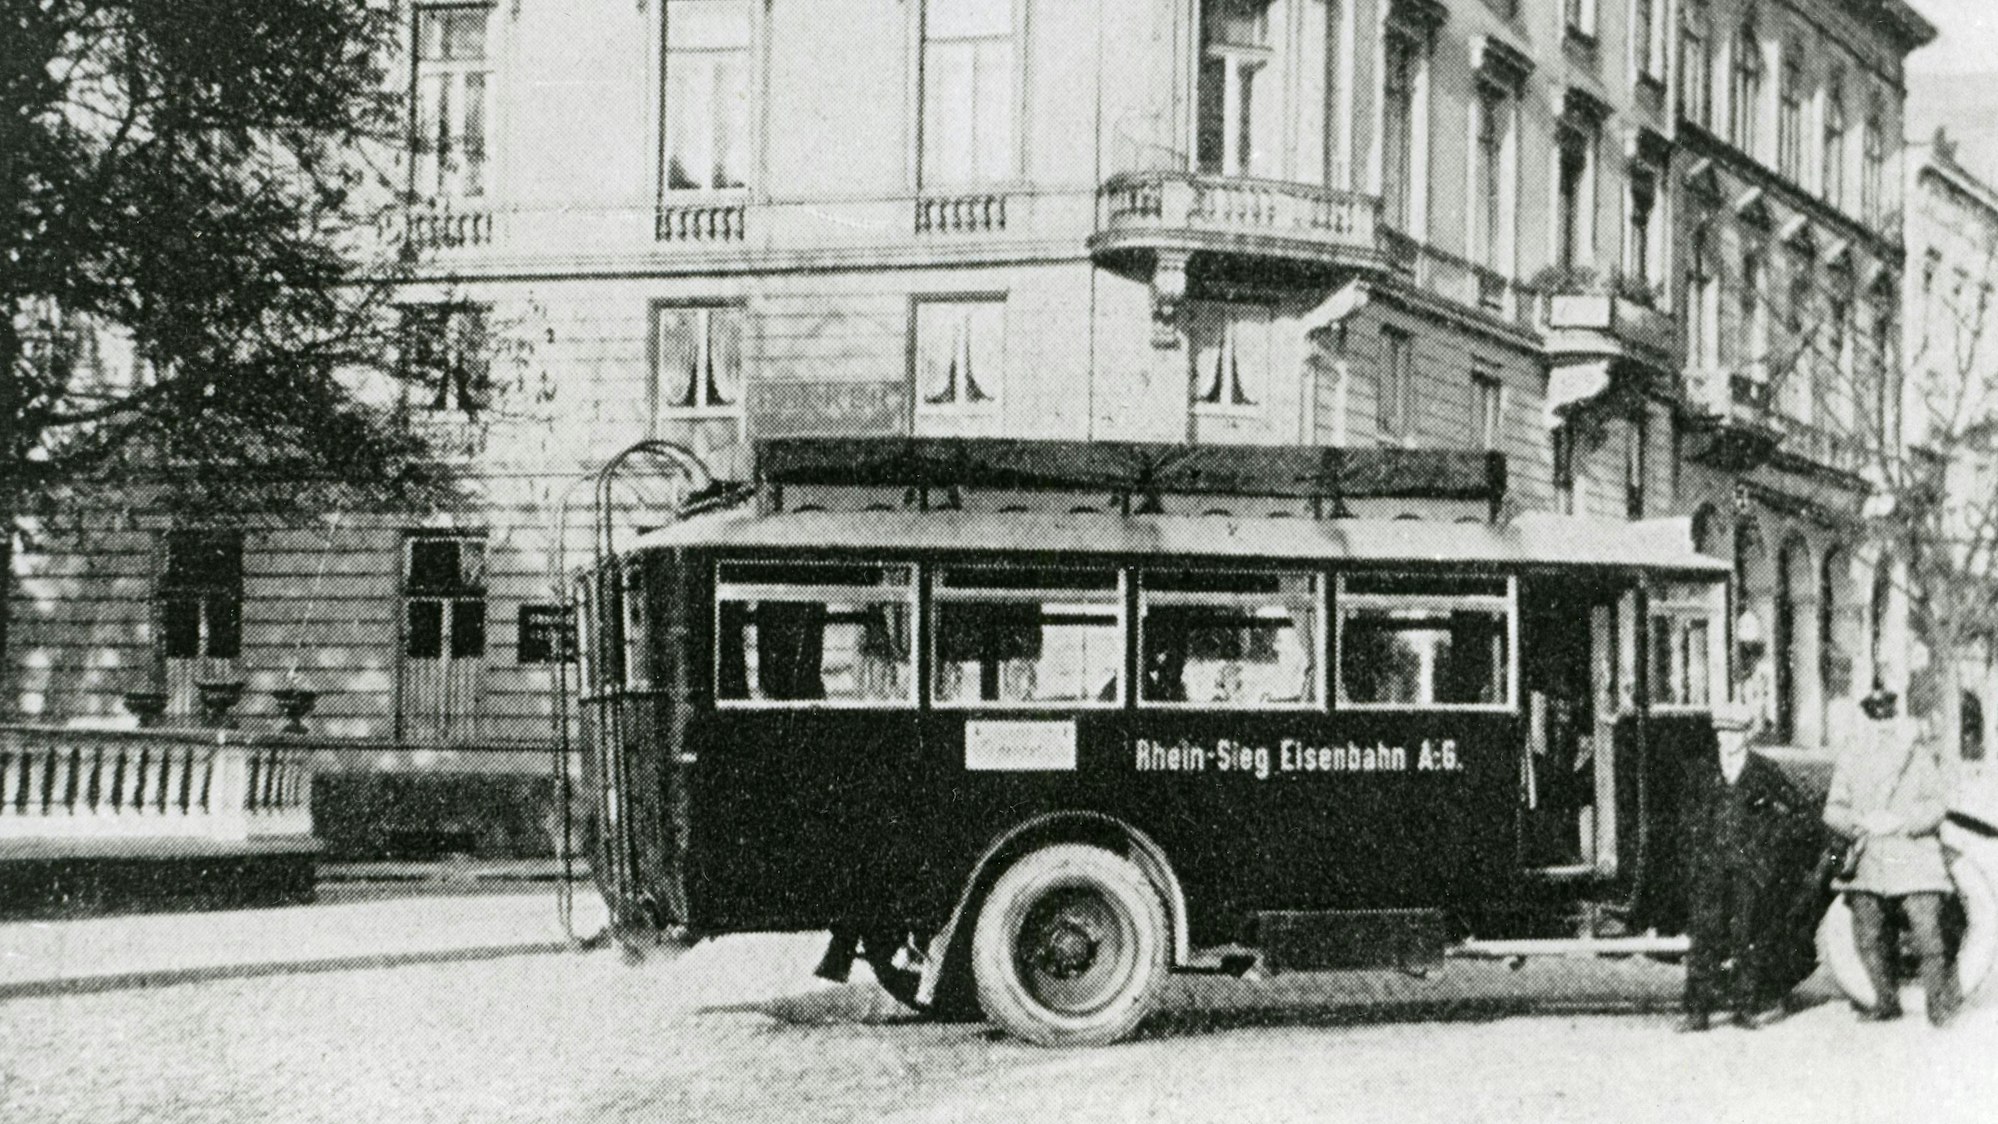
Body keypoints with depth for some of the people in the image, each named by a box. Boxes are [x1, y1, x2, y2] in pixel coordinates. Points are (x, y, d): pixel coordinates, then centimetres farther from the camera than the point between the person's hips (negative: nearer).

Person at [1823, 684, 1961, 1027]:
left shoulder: (1919, 753, 2)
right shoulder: (1849, 755, 9)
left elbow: (1935, 806, -3)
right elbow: (1833, 809, 6)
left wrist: (1900, 821, -19)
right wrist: (1859, 822, -14)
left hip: (1915, 855, -3)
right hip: (1869, 859, 3)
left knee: (1928, 935, -9)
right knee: (1868, 937, 2)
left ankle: (1941, 1004, 6)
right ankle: (1886, 1001, 20)